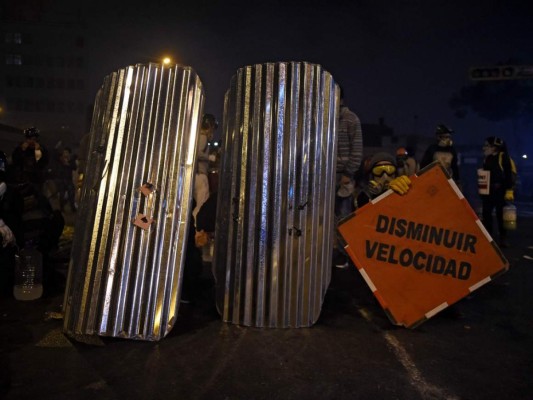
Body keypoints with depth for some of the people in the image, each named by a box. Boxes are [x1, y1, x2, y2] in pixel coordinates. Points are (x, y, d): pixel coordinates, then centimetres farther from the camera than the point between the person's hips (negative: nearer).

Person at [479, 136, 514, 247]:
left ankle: (503, 238, 12)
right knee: (486, 214, 8)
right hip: (487, 191, 6)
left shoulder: (503, 157, -8)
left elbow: (509, 175, -13)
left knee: (501, 215, 1)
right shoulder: (487, 159, 12)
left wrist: (509, 190, -18)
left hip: (500, 191, -6)